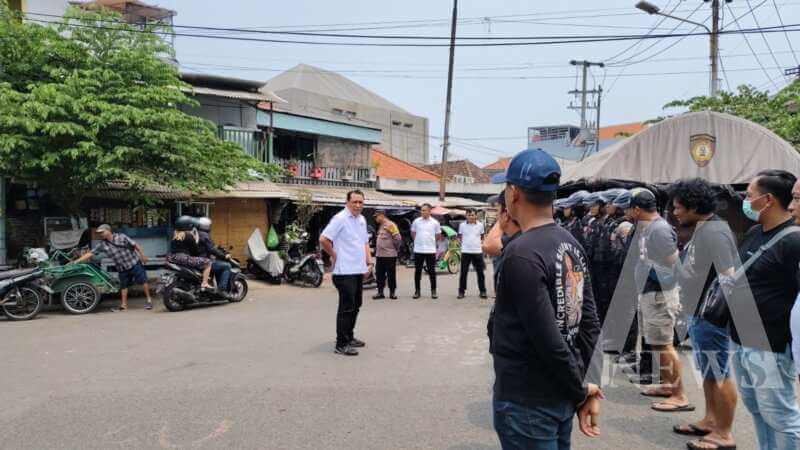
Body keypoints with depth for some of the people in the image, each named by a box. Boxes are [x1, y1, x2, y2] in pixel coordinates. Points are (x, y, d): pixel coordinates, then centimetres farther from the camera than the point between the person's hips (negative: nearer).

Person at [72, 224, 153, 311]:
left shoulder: (121, 237, -12)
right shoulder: (102, 244, -2)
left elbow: (135, 245, -7)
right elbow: (90, 253, -3)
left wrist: (142, 255, -8)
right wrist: (76, 261, -9)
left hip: (134, 263, -5)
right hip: (122, 269, 5)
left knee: (143, 281, -2)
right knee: (123, 286, 12)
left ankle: (149, 300, 9)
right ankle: (124, 305, 21)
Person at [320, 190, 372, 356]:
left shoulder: (362, 220, 13)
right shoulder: (340, 218, -13)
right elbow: (323, 239, -19)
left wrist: (369, 262, 13)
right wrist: (335, 256, -9)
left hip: (359, 271, 8)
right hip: (345, 272, -8)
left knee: (356, 306, 16)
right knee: (346, 308, -6)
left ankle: (349, 337, 29)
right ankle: (341, 344, 0)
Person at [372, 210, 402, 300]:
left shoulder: (390, 225, -12)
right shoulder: (381, 225, 14)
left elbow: (398, 238, -14)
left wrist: (395, 248, -4)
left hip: (390, 255, -8)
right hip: (379, 255, 8)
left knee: (391, 275, 2)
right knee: (379, 275, 10)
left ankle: (392, 293, 11)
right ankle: (380, 292, 18)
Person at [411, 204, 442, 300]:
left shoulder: (435, 222, -1)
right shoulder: (416, 221, 1)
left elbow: (438, 236, 10)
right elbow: (413, 233, 14)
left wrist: (430, 241, 8)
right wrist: (418, 241, 8)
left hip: (430, 250, -1)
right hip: (418, 250, 1)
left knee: (432, 271, 3)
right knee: (417, 271, 6)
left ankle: (433, 291, 12)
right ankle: (417, 291, 15)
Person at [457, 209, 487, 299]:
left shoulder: (480, 225, 3)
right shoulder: (462, 225, 1)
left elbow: (482, 237, 15)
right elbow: (460, 237, 11)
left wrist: (481, 244, 0)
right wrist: (464, 243, -2)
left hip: (478, 252, 1)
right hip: (465, 251, -1)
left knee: (480, 272, 5)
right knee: (463, 272, 3)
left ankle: (482, 291, 14)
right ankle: (461, 291, 11)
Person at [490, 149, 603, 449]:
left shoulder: (521, 253, -22)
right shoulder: (572, 244, 4)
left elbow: (547, 339, -23)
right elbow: (590, 323, 5)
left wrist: (580, 390, -9)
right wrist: (585, 388, 6)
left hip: (526, 401, -8)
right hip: (562, 397, 8)